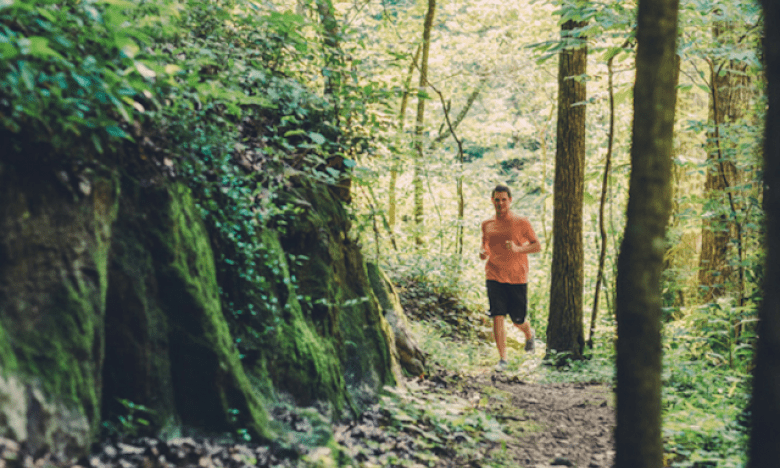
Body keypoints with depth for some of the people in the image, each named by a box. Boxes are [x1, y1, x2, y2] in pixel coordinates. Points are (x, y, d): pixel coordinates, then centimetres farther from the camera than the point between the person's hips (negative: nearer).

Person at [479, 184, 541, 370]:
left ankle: (529, 333, 43)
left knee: (518, 320, 7)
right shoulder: (487, 224, 8)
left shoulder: (521, 222, -1)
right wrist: (482, 252, -1)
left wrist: (518, 249, -16)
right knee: (497, 317, -10)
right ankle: (502, 358, -1)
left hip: (517, 278, -2)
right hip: (494, 277, 2)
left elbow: (537, 246, 2)